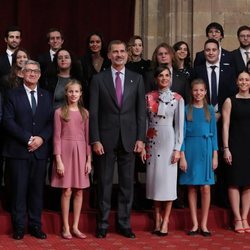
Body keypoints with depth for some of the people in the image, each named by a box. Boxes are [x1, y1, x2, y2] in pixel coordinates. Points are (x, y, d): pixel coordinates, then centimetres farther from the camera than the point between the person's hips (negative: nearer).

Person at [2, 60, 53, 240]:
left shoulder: (47, 96, 13)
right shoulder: (13, 95, 3)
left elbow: (51, 122, 8)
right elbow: (8, 121, -6)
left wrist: (42, 138, -10)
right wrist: (27, 139, -14)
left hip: (40, 150, 3)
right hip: (18, 150, -3)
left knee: (37, 189, 6)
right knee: (19, 189, 0)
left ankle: (35, 226, 13)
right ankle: (19, 227, 7)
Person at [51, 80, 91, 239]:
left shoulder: (85, 113, 9)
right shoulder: (59, 112, 0)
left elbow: (87, 137, 8)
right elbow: (57, 137, -2)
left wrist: (89, 160, 3)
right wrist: (58, 160, -9)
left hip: (81, 153, 3)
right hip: (65, 151, -3)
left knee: (79, 191, 4)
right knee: (67, 191, -3)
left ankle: (75, 227, 13)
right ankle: (66, 227, 7)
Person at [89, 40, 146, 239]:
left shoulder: (137, 79, 6)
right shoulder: (98, 79, 1)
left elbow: (141, 111, 5)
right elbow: (93, 112, -1)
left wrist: (140, 138, -2)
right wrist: (95, 140, -7)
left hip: (128, 139, 1)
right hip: (106, 139, -1)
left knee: (127, 184, 6)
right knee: (104, 184, 5)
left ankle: (124, 224, 15)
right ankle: (103, 224, 14)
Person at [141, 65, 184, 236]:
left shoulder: (177, 98, 0)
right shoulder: (149, 97, 5)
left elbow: (180, 125, -1)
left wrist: (177, 149, -7)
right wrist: (142, 145, 1)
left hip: (168, 140, -2)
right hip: (152, 141, 2)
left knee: (168, 179, -2)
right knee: (154, 178, 4)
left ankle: (165, 221, 5)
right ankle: (157, 220, 13)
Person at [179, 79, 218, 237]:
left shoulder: (210, 110, 8)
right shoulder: (186, 110, 4)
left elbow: (214, 133, 8)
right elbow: (182, 133, 2)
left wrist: (215, 156, 1)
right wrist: (182, 156, -6)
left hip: (206, 150, 1)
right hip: (190, 149, -1)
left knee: (206, 188, -4)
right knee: (192, 188, 2)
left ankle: (204, 224, 4)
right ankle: (195, 224, 8)